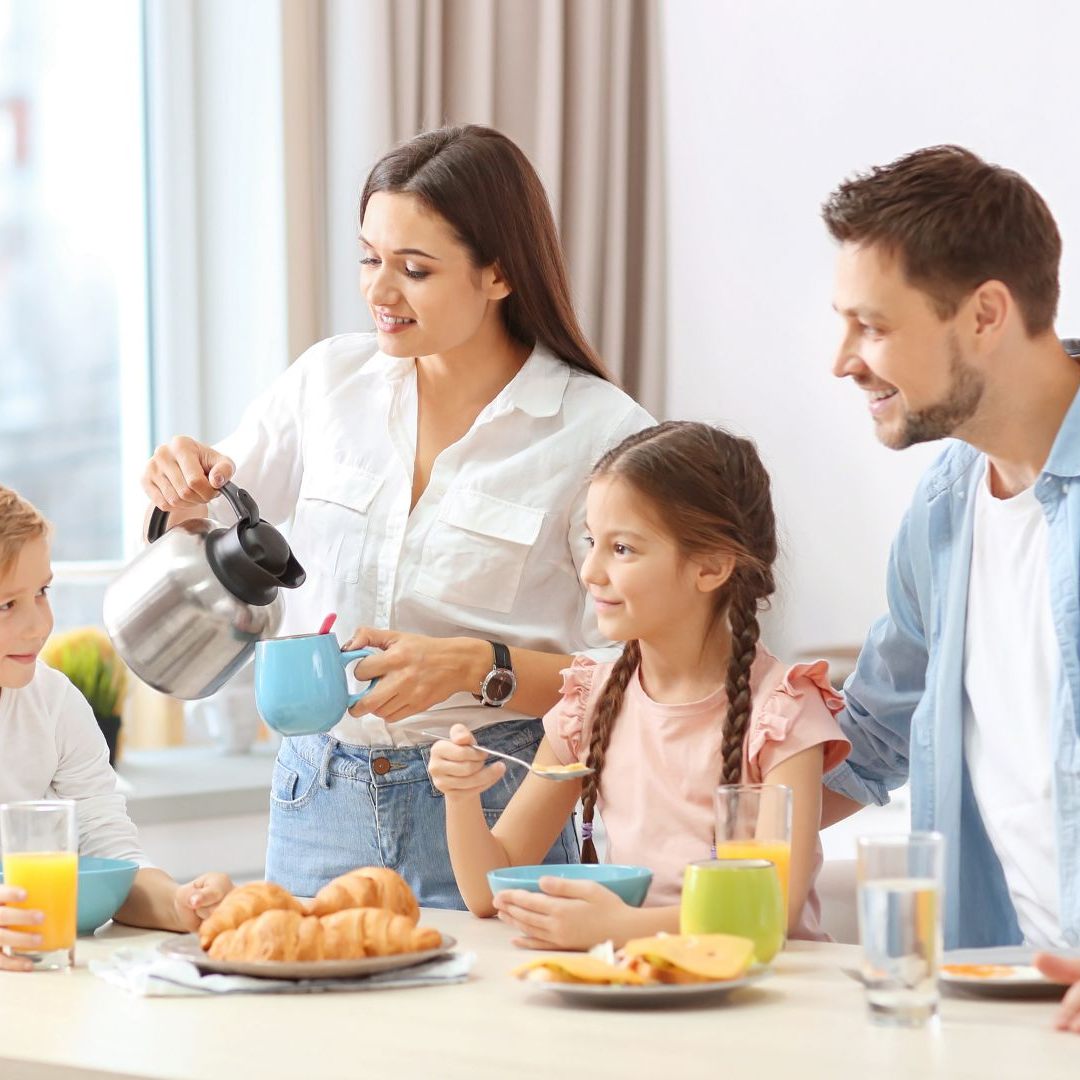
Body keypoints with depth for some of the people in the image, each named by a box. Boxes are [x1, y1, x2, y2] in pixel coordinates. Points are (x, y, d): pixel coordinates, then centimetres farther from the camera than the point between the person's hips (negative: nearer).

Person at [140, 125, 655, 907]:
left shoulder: (601, 430, -9)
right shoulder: (329, 379, 3)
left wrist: (478, 668, -22)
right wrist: (189, 492, -5)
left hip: (490, 811, -3)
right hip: (319, 798, 4)